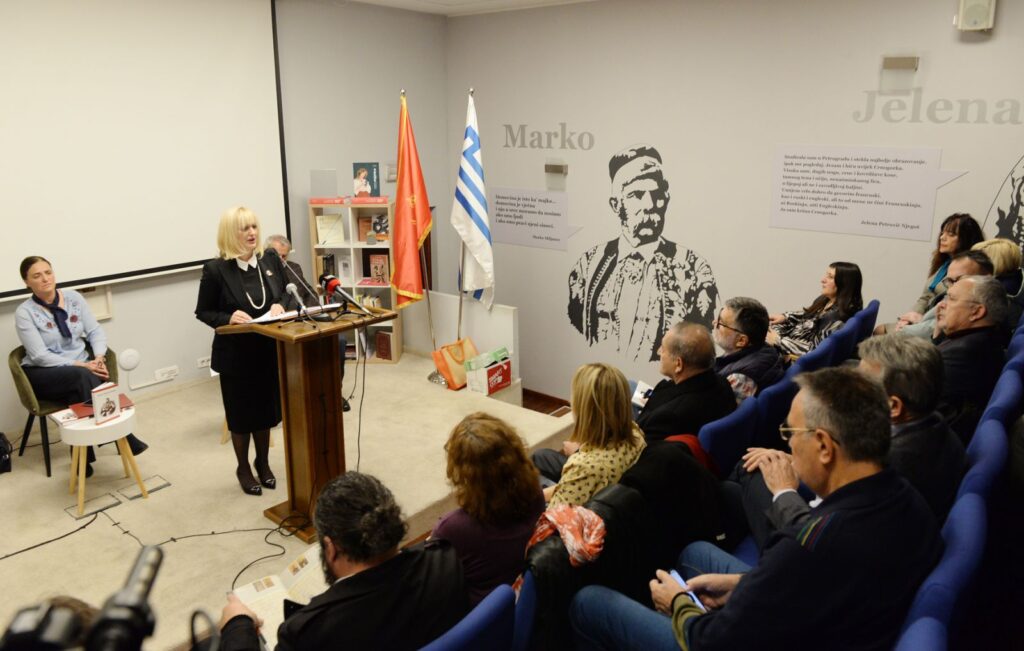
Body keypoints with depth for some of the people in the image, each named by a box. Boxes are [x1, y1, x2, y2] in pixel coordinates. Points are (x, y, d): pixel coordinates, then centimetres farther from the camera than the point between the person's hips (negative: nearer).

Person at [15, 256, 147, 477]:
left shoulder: (73, 297, 3)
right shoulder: (24, 312, -8)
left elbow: (95, 331, 3)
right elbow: (40, 356, -16)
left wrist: (99, 357, -18)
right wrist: (81, 366, -24)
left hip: (81, 366, 3)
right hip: (43, 374, -3)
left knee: (81, 388, -33)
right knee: (83, 377, -34)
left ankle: (84, 454, -26)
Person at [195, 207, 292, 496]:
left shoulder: (270, 258, -3)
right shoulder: (215, 269, -14)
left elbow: (286, 291, 10)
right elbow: (203, 312, -6)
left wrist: (280, 305, -11)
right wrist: (228, 318, -24)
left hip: (269, 350, 4)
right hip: (236, 355, -4)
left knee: (267, 409, 17)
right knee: (242, 414, 11)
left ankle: (263, 463, 39)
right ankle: (243, 468, 33)